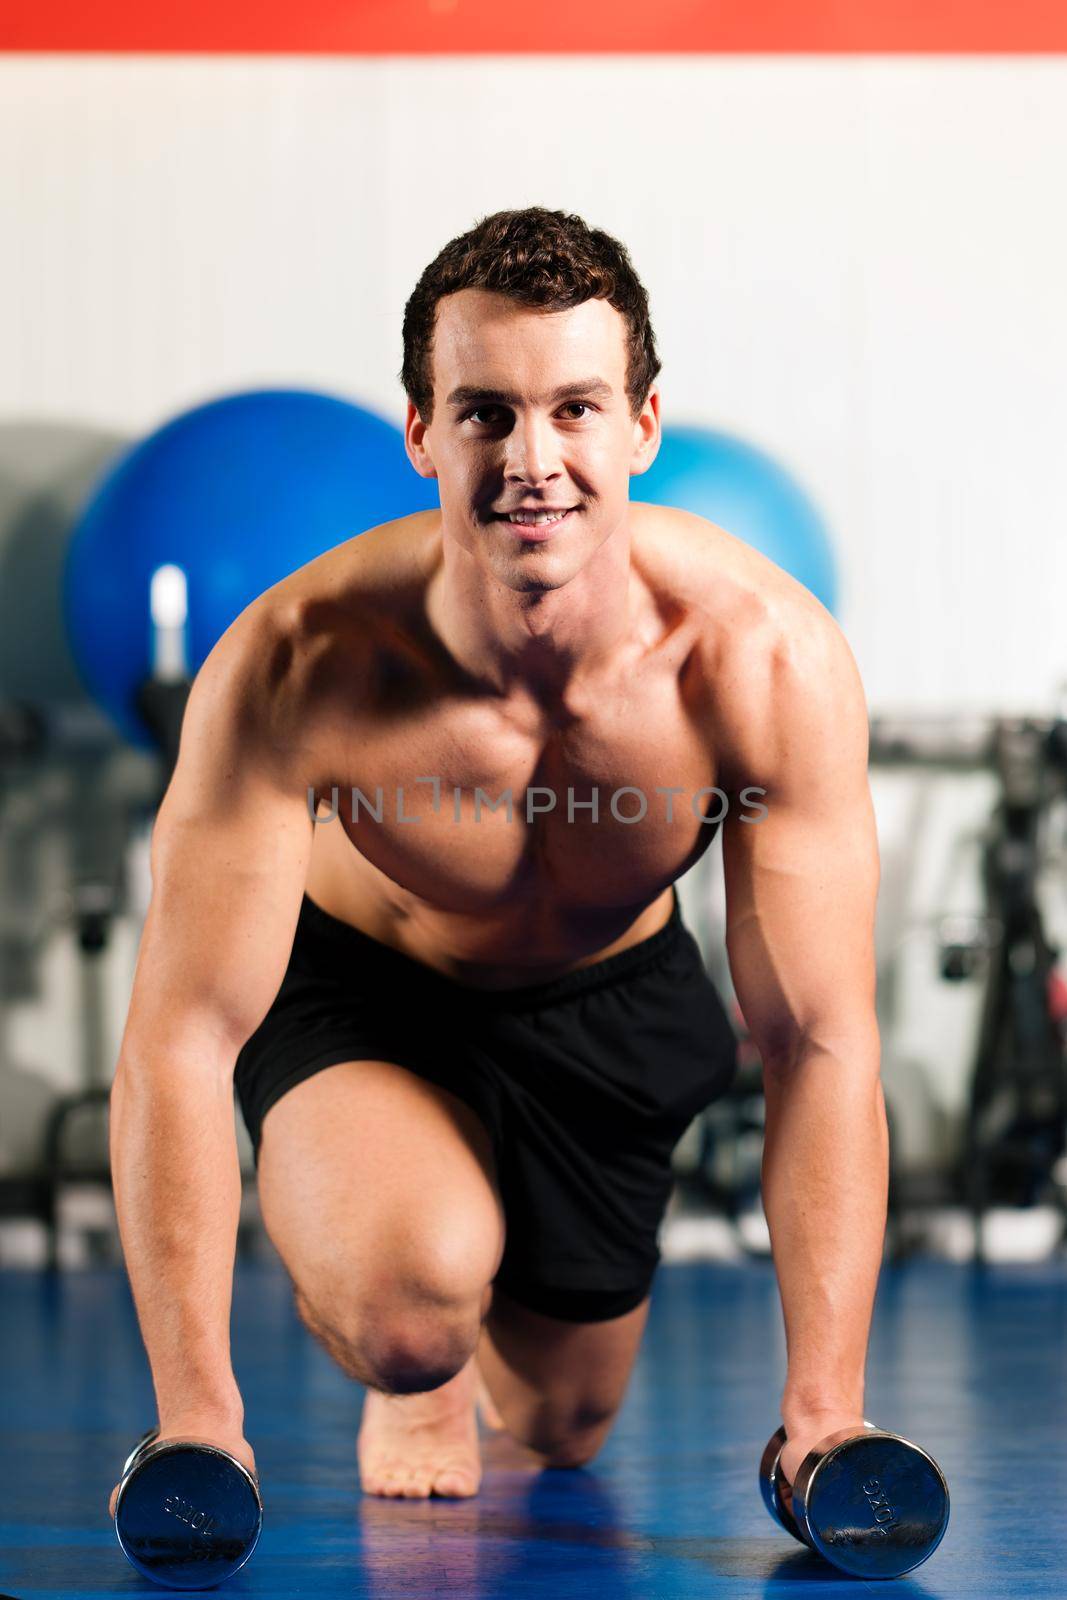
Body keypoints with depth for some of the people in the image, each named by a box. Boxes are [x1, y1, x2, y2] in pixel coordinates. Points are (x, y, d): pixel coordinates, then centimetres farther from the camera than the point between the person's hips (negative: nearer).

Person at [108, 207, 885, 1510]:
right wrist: (197, 1418, -38)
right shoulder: (296, 668, -37)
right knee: (412, 1302, -33)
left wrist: (826, 1410, -33)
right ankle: (412, 1379, 7)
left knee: (560, 1432, 18)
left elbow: (819, 1046, -28)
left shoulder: (769, 659, -34)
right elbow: (181, 1038, -33)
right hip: (364, 989, -2)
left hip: (609, 1004, 3)